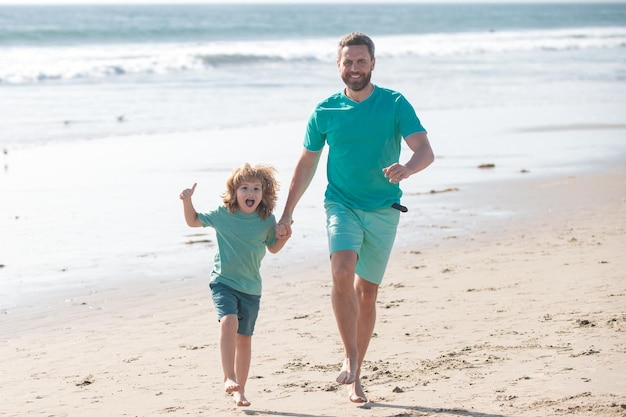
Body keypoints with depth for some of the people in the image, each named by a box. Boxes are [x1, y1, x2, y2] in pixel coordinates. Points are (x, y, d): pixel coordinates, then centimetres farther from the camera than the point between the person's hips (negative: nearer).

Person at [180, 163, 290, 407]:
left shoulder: (267, 221, -3)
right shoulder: (222, 215, -6)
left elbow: (273, 248, 14)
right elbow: (193, 221, 10)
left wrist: (284, 236, -5)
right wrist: (187, 201, -6)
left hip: (251, 288, 2)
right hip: (223, 282, -2)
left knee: (244, 339, 9)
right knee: (229, 321, -29)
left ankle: (240, 390, 21)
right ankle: (228, 378, -30)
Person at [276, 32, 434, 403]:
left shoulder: (395, 104, -4)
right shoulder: (325, 111, 1)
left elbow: (425, 151, -12)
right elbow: (306, 164, 12)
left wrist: (406, 169, -35)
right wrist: (287, 213, 11)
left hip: (383, 210, 0)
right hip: (342, 204, 0)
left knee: (367, 294, 5)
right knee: (342, 273, -26)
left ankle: (355, 377, 17)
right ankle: (350, 358, -20)